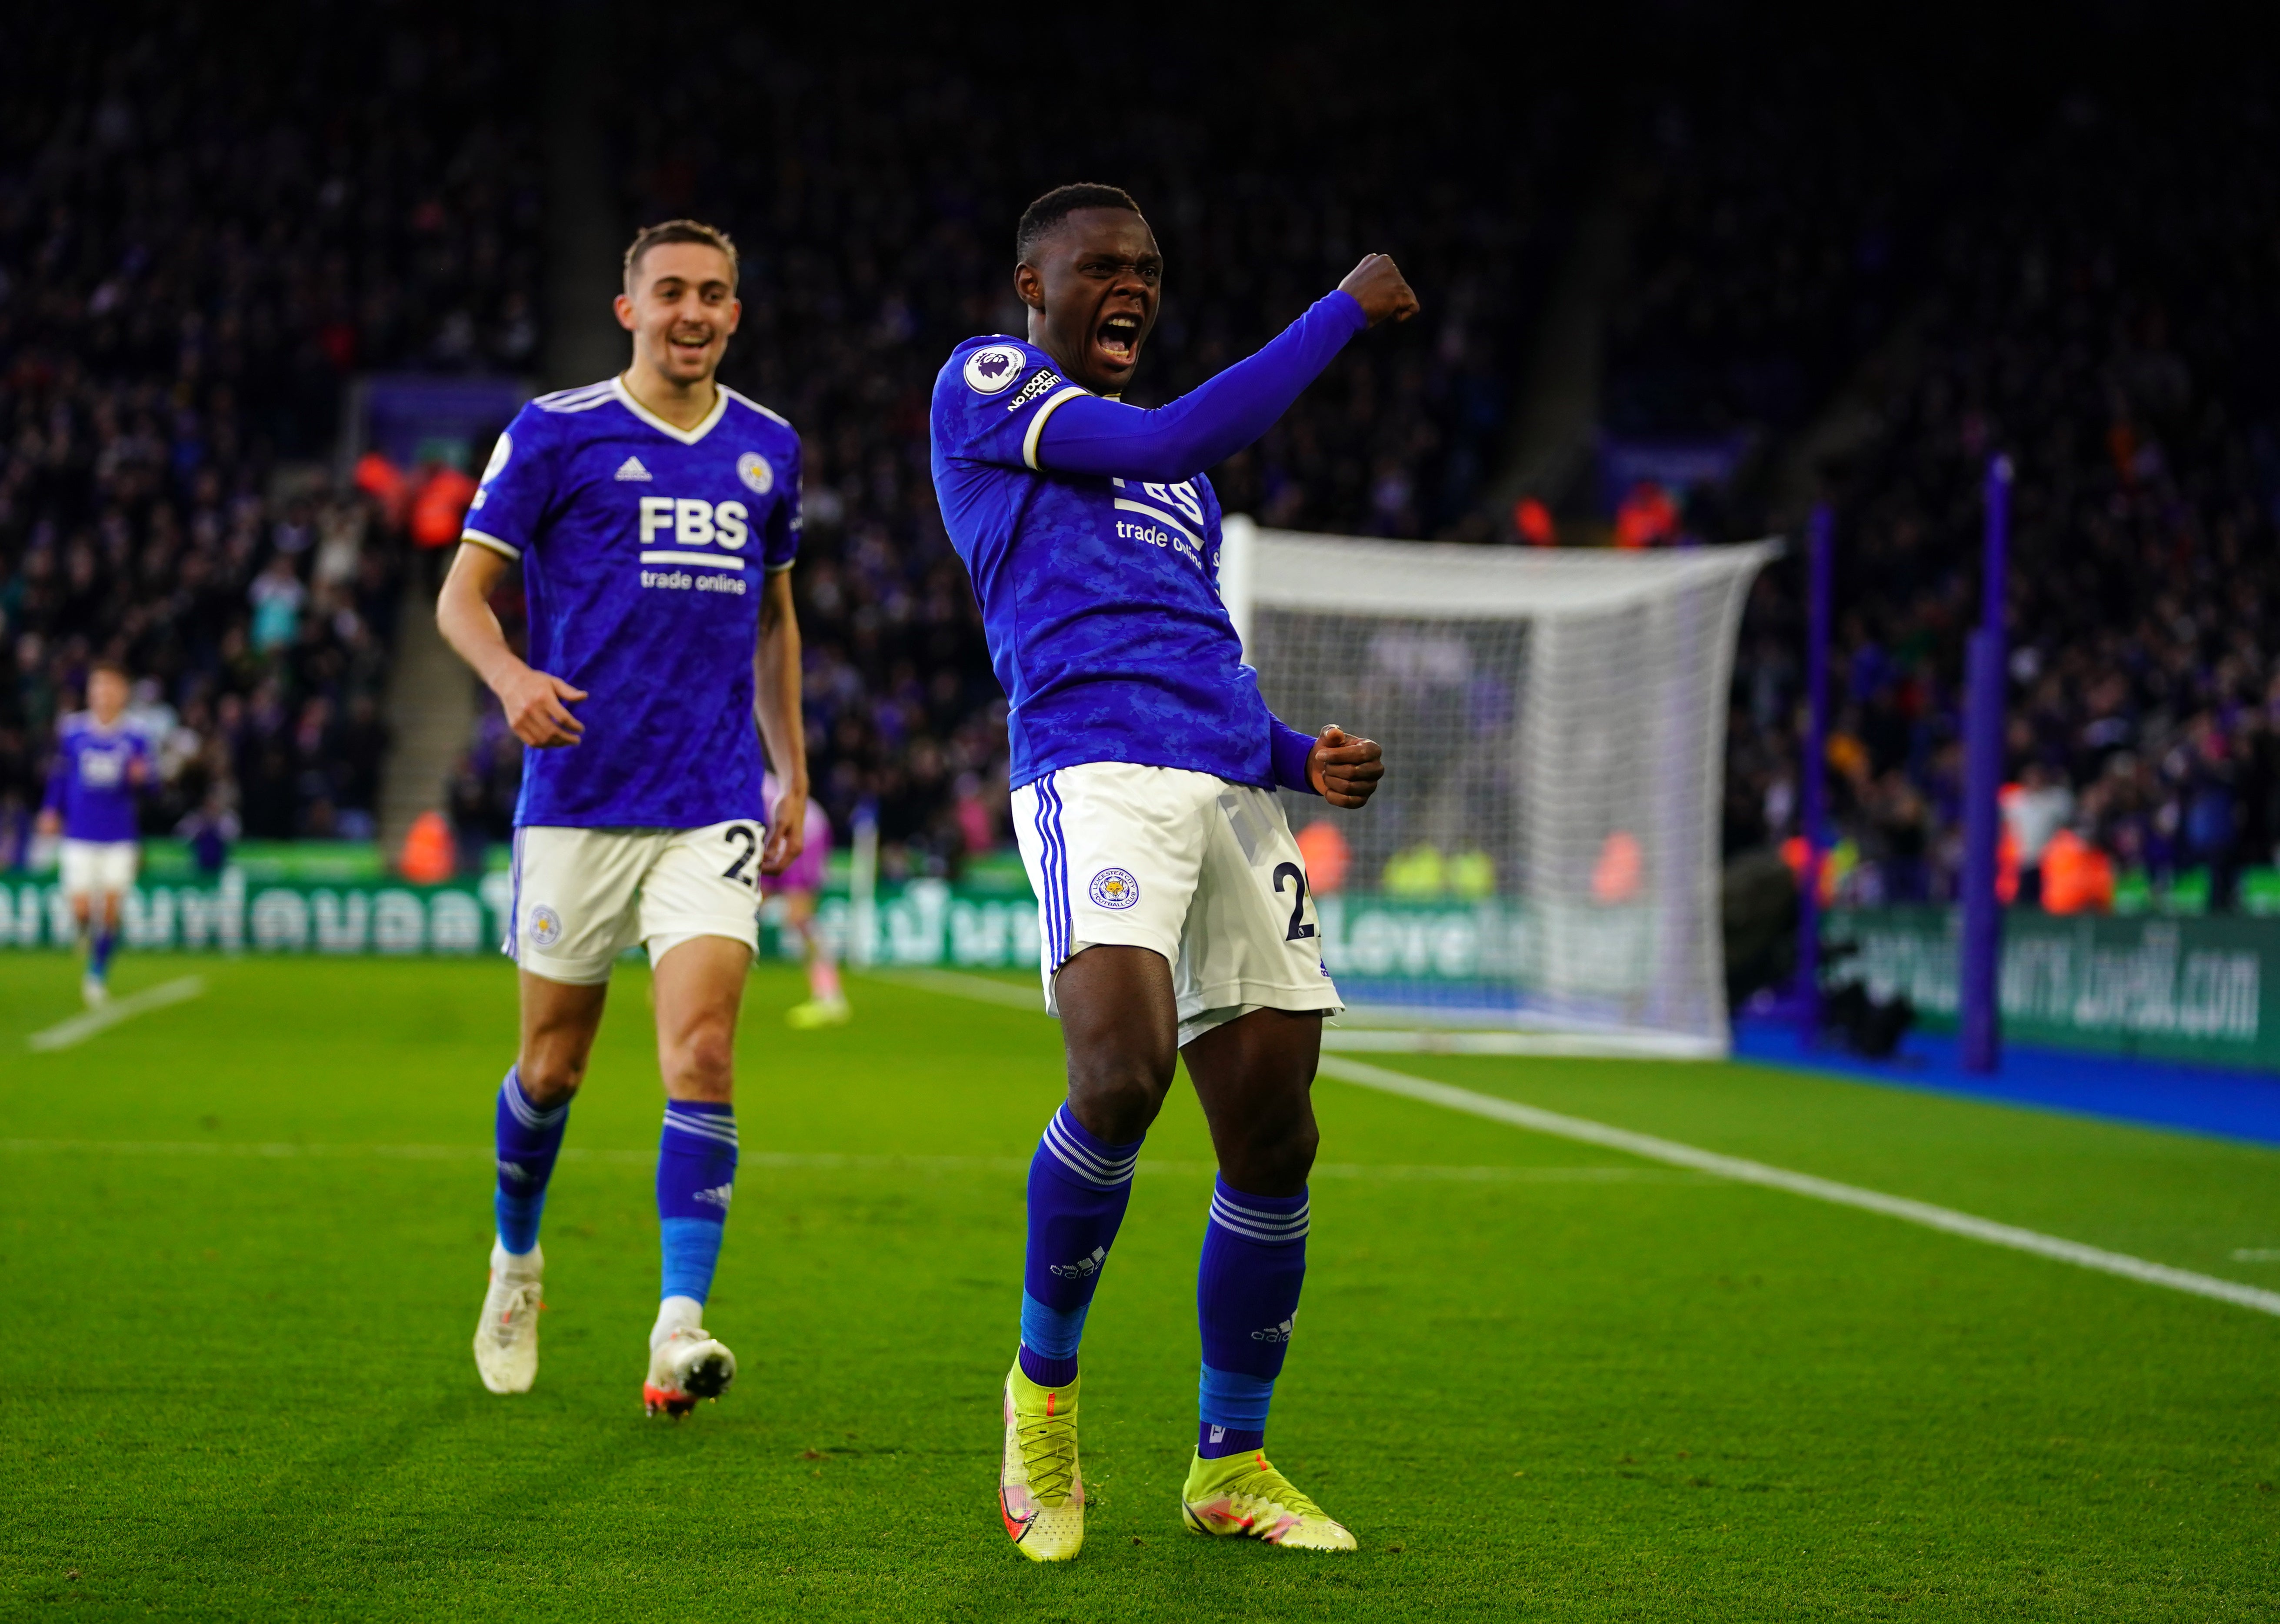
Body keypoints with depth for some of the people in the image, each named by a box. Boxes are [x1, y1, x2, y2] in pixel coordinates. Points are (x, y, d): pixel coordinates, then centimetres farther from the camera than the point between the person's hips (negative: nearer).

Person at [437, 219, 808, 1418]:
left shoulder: (767, 449, 11)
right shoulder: (554, 433, -1)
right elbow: (463, 590, 0)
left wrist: (794, 775, 20)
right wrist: (512, 677, -21)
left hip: (714, 807, 2)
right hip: (579, 794, -2)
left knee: (701, 1053, -14)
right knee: (551, 1066, 8)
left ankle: (679, 1323, -16)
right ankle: (516, 1256, 35)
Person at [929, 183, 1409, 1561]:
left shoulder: (1179, 482, 31)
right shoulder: (983, 387, 9)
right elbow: (1181, 440, -4)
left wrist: (1305, 760, 14)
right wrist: (1346, 311, 3)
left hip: (1235, 790, 8)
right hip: (1095, 772, -7)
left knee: (1274, 1140, 2)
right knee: (1121, 1073, -28)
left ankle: (1232, 1465, 18)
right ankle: (1045, 1382, -4)